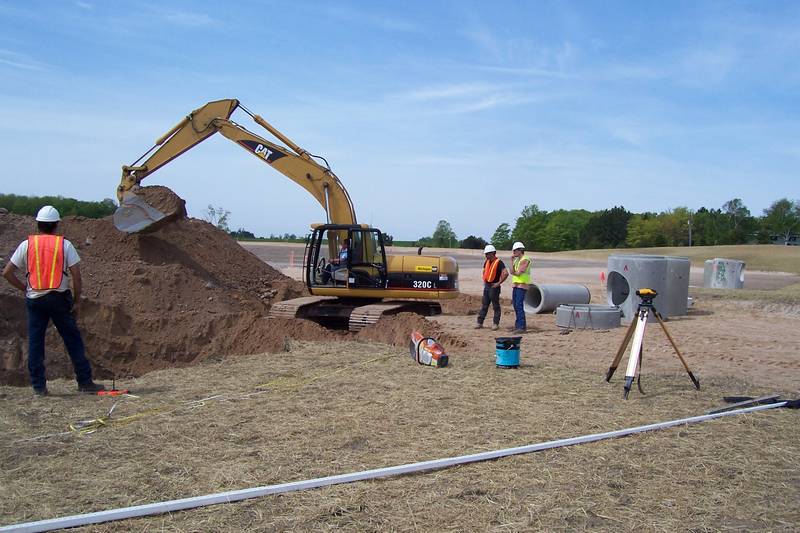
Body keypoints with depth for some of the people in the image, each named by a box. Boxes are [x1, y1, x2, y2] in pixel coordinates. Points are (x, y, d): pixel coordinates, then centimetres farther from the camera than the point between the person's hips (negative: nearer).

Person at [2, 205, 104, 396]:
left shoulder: (26, 245, 3)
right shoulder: (65, 244, -2)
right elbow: (76, 274, -6)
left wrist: (24, 288, 14)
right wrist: (77, 301, 1)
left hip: (34, 300, 2)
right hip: (59, 298, -1)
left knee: (35, 343, 9)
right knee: (73, 340, 5)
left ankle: (38, 386, 11)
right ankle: (85, 382, 8)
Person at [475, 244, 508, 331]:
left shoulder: (499, 262, -14)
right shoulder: (487, 262, 10)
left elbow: (506, 273, -26)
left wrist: (499, 283, -20)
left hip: (494, 287, -8)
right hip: (486, 286, 8)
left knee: (495, 306, 1)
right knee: (484, 305, 10)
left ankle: (495, 324, 7)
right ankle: (480, 323, 14)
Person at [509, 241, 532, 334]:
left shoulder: (525, 260, -12)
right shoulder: (517, 260, 16)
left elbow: (518, 273, -17)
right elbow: (512, 272, 5)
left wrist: (513, 272, 4)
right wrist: (512, 260, 1)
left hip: (522, 285, -9)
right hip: (515, 285, 9)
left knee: (519, 306, -13)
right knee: (516, 305, 13)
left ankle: (522, 327, -12)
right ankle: (518, 324, 23)